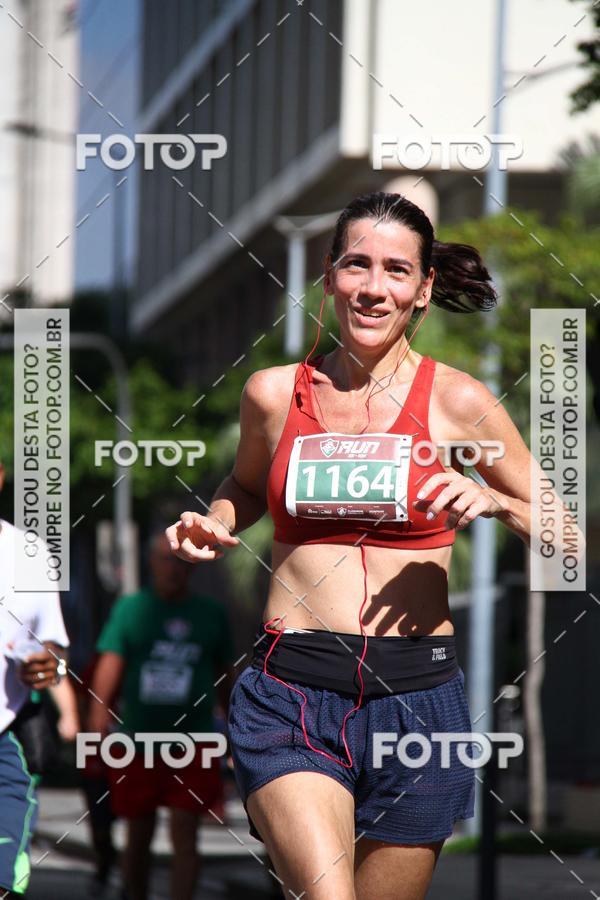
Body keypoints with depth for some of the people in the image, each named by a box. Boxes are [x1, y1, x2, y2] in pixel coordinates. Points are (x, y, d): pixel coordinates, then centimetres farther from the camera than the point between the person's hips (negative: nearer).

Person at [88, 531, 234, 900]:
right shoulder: (130, 608, 4)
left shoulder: (211, 613, 8)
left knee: (185, 834, -10)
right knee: (139, 834, 10)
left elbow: (224, 675, 16)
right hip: (138, 741, 1)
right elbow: (111, 662, -7)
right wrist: (99, 709, -20)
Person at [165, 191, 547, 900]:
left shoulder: (457, 401, 3)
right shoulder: (274, 393, 8)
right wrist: (212, 526, 9)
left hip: (415, 693, 0)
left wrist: (494, 500, -10)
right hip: (289, 689, 0)